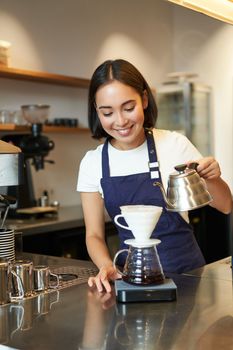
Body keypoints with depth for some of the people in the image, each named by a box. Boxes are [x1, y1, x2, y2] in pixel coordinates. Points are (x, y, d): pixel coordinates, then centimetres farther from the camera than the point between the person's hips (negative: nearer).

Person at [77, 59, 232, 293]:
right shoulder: (92, 163, -1)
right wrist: (107, 266, -16)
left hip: (184, 270, -1)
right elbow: (94, 234, 4)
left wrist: (210, 176, -18)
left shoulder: (175, 144, -5)